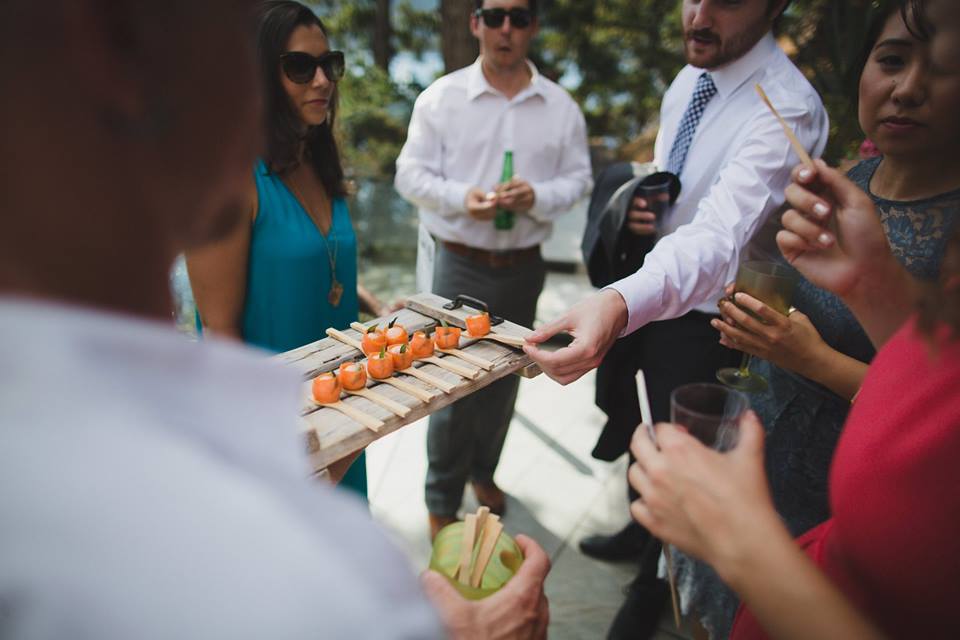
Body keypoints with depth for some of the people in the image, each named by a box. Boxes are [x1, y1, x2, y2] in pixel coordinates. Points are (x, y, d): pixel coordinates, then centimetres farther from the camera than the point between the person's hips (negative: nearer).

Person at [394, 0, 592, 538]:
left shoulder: (561, 106, 2)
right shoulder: (441, 97, -3)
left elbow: (579, 178, 5)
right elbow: (411, 173, -3)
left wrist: (537, 196, -16)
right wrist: (461, 197, -21)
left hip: (524, 266, 3)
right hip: (462, 265, -3)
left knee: (504, 381, 18)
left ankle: (482, 470, 43)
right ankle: (442, 503, 21)